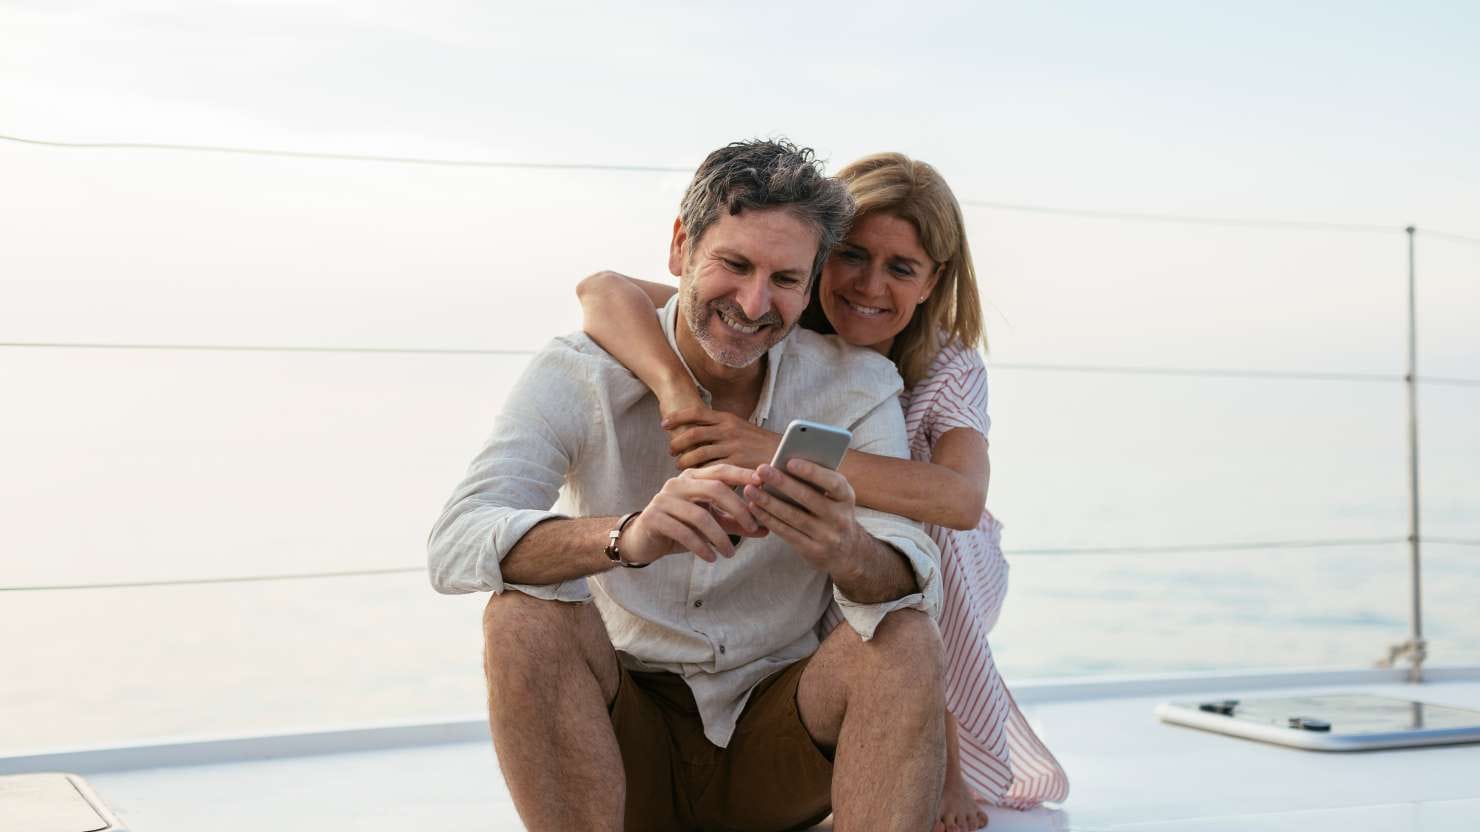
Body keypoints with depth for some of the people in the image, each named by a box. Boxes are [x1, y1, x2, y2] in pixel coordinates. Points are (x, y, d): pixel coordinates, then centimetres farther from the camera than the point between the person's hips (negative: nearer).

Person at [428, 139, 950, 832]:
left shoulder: (855, 385, -5)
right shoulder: (577, 375, -10)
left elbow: (914, 584, -19)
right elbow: (453, 547, -27)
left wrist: (849, 554, -45)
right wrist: (629, 536, -47)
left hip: (777, 740, 1)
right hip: (623, 743, -1)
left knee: (906, 640, -26)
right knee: (525, 614, -29)